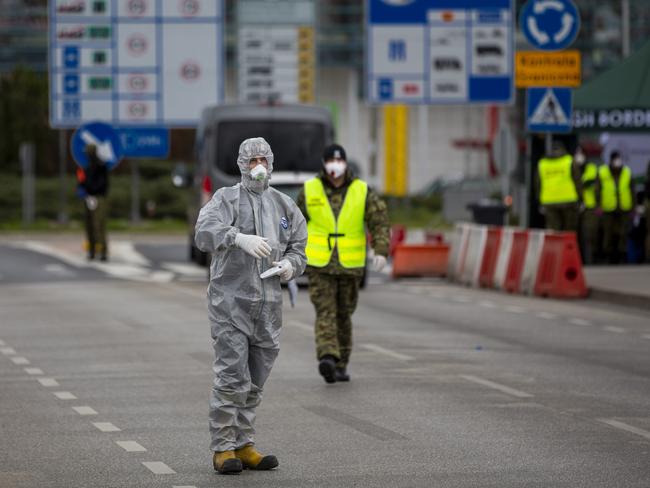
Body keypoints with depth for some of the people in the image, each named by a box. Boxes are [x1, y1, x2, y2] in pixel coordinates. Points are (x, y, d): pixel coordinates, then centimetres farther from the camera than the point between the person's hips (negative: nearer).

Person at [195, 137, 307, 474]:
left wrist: (290, 264, -7)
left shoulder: (284, 206, 13)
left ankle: (244, 446, 17)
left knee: (254, 382, 10)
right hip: (230, 301, -5)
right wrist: (240, 238, -38)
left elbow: (299, 248, 16)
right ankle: (223, 450, -4)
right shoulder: (226, 199, -2)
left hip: (267, 305, 5)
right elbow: (205, 232, -20)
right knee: (231, 378, -10)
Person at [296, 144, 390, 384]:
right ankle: (328, 359, -31)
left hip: (350, 265, 1)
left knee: (343, 315, 10)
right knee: (325, 312, -15)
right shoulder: (309, 190, 0)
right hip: (319, 265, -1)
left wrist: (381, 252, -25)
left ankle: (341, 365, 22)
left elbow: (379, 221, -9)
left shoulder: (362, 191, -2)